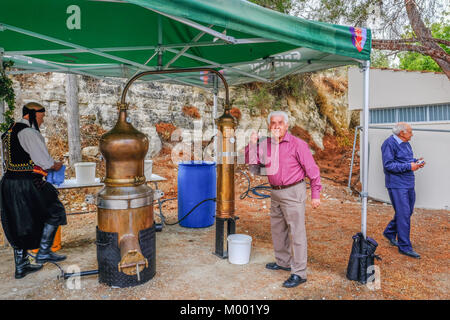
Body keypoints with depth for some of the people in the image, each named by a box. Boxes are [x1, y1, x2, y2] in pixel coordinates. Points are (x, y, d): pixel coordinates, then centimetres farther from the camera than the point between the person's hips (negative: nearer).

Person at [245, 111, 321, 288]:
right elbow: (251, 163, 4)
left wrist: (315, 194, -11)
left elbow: (312, 170, -10)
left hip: (293, 192, -7)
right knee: (277, 229, 19)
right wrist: (252, 144, -10)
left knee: (296, 232, -3)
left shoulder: (297, 144, -11)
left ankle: (299, 273, 7)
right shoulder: (265, 144, 5)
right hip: (275, 193, 7)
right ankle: (283, 261, 37)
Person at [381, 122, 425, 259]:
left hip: (408, 184, 10)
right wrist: (409, 166, -22)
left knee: (407, 211, 17)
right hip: (397, 185, -9)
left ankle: (389, 233, 36)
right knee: (403, 214, -8)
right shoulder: (389, 143, -15)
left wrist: (416, 161, 2)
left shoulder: (406, 144, 14)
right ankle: (404, 246, 2)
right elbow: (388, 165, -21)